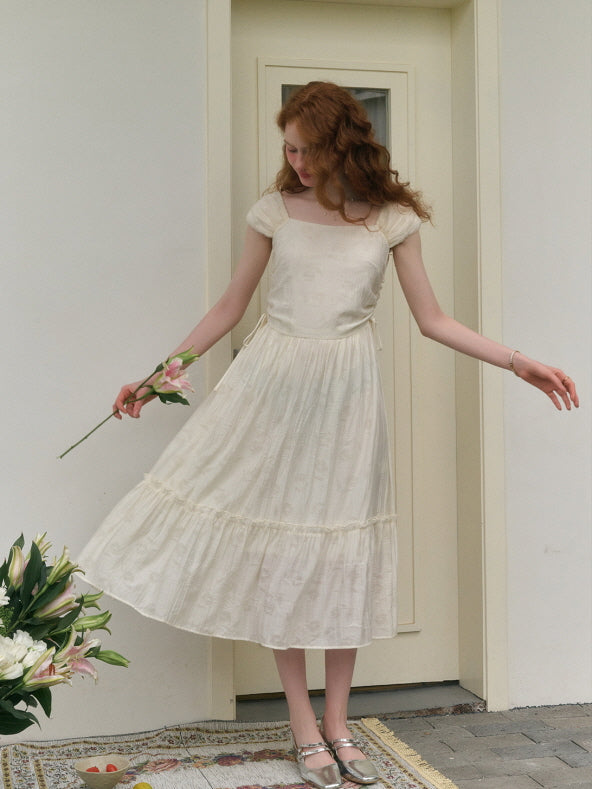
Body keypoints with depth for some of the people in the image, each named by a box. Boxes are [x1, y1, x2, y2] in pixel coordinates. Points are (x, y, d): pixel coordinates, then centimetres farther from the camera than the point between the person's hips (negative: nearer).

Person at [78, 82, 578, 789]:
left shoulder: (393, 217, 1)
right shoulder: (275, 209, 2)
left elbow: (432, 320, 4)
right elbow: (230, 306, 9)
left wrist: (517, 362, -5)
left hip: (345, 391, 0)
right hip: (272, 383, 1)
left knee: (341, 554, 4)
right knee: (276, 549, 1)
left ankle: (337, 724, 18)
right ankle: (304, 726, 14)